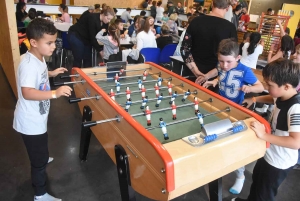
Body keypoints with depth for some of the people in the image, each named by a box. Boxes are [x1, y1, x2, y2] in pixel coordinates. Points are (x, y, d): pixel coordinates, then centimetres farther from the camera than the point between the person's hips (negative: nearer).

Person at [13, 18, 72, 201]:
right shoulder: (29, 64, -29)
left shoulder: (39, 58, 1)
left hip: (37, 118, 10)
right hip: (31, 122, -9)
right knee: (40, 161, 7)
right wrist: (55, 93, -50)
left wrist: (51, 73, 10)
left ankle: (41, 159, 65)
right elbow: (27, 93, -42)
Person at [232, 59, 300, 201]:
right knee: (256, 182, 32)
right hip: (268, 154, 9)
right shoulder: (282, 97, -8)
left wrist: (264, 135, -40)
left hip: (279, 163, -8)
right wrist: (255, 99, 6)